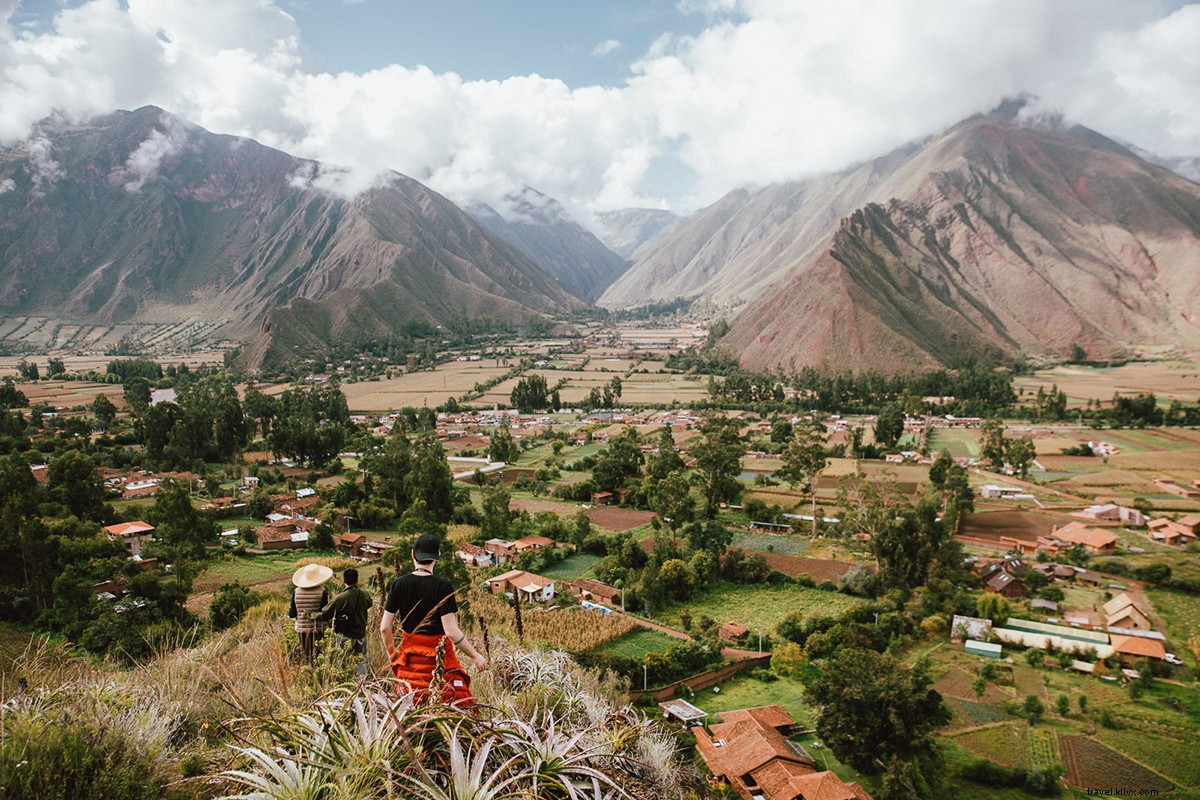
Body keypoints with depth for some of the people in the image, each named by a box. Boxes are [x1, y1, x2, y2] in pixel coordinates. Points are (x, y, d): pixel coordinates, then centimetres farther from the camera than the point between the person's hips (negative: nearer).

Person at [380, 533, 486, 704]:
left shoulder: (399, 584, -3)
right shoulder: (443, 587, -15)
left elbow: (385, 628, -1)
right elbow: (451, 631, -18)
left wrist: (392, 654, 16)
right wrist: (474, 656, -6)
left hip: (409, 657, 4)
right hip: (439, 657, -4)